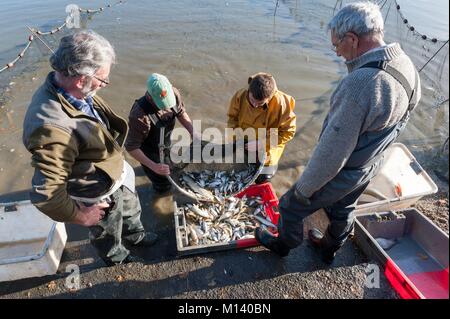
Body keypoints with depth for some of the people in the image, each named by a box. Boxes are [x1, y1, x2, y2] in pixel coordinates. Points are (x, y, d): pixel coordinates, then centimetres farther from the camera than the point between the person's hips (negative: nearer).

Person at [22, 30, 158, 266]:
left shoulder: (67, 89, -15)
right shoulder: (52, 128, -42)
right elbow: (45, 195, -37)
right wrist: (81, 216, -20)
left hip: (117, 171, 7)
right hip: (100, 194, -7)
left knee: (131, 209, 33)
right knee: (108, 233, 25)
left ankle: (135, 235, 64)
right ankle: (117, 260, 57)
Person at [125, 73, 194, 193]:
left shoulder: (174, 94, -26)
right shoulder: (139, 115, -41)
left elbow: (181, 113, -5)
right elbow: (131, 147, -31)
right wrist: (154, 166, -38)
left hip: (165, 144, 6)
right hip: (147, 150, -5)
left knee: (172, 168, 30)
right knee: (163, 186, 5)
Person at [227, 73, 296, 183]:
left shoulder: (281, 103, -30)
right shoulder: (240, 95, -21)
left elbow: (288, 132, -23)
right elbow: (233, 117, -3)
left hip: (267, 146, -3)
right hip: (244, 143, 3)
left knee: (261, 179, 7)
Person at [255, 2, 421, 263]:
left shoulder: (359, 84, -36)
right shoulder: (409, 69, -6)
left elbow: (333, 150, -31)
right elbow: (394, 125, 7)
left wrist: (305, 187, -16)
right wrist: (371, 154, 20)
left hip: (339, 174, -8)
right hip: (371, 166, 8)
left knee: (292, 207, 17)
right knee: (342, 210, 31)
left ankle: (283, 244, 45)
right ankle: (330, 249, 57)